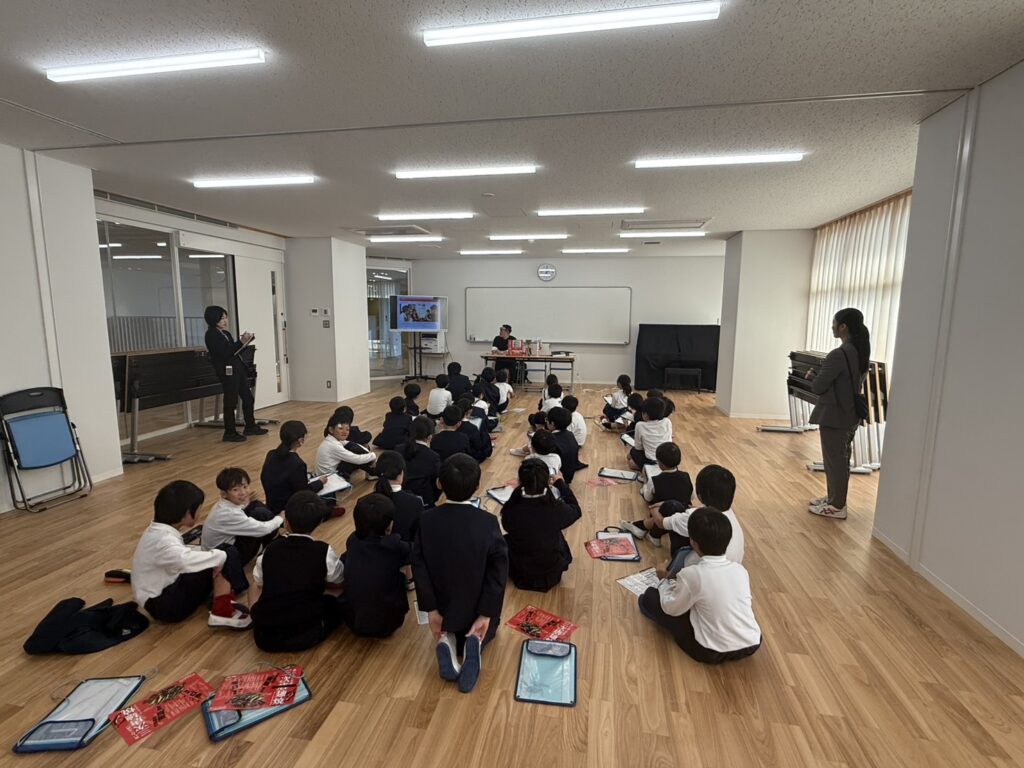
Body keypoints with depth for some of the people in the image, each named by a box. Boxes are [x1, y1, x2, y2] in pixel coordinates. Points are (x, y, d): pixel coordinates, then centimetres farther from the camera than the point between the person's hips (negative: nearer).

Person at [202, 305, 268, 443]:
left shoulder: (225, 333, 15)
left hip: (238, 368, 9)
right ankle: (230, 433, 8)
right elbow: (225, 353, -20)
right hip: (227, 371, -9)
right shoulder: (211, 335, -11)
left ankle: (250, 426, 26)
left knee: (248, 398, 13)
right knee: (231, 402, -2)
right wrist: (241, 342, -20)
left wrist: (244, 341, 2)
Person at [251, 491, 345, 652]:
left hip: (264, 635, 3)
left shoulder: (271, 548, -1)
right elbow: (338, 579, 10)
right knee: (333, 604, 23)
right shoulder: (324, 551, -10)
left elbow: (258, 580, 17)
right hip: (305, 634, -3)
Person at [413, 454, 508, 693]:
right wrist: (486, 615, -11)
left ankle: (447, 640, -2)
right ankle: (474, 642, -5)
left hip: (442, 607, 2)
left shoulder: (427, 519, -17)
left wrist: (431, 610, -4)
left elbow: (419, 567, -12)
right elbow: (498, 571, -20)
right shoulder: (488, 523, -22)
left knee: (447, 628, 34)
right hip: (477, 608, -1)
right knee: (487, 629, 31)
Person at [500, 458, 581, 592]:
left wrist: (521, 488, -2)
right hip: (551, 572, 1)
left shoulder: (511, 510, -28)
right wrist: (561, 484, 7)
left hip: (519, 572, 0)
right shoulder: (557, 508, -29)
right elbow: (575, 510, -4)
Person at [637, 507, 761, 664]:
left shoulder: (691, 574, -20)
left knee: (649, 597, 2)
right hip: (752, 645, 6)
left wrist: (664, 580, 11)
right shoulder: (740, 569, -4)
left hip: (713, 653, -5)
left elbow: (671, 609, -6)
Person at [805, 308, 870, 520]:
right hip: (851, 414, 9)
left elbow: (818, 387, -19)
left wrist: (811, 376, 2)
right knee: (841, 458, 18)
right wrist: (818, 376, 15)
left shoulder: (838, 355, -22)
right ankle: (834, 497, 30)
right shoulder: (862, 353, 7)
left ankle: (837, 507, 12)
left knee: (834, 460, 2)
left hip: (834, 415, -9)